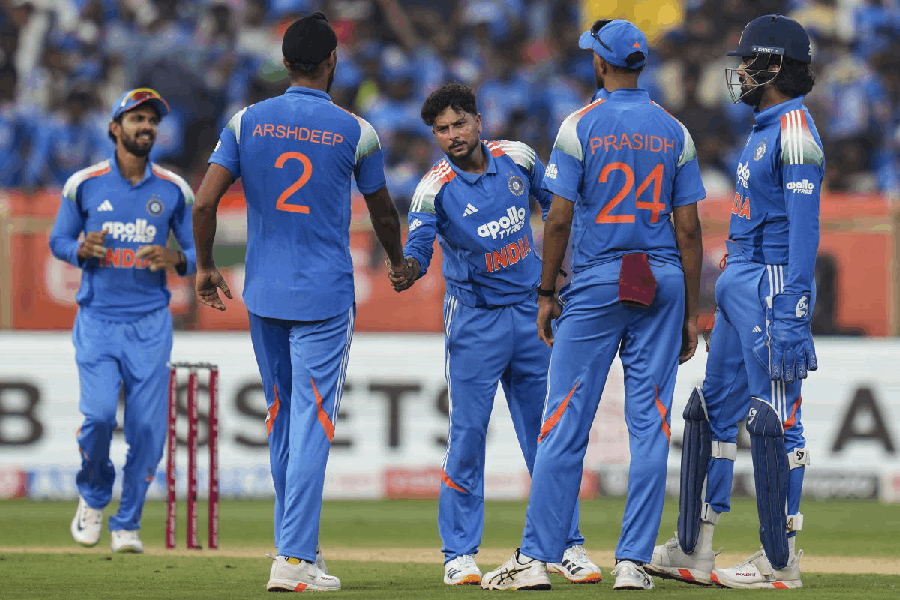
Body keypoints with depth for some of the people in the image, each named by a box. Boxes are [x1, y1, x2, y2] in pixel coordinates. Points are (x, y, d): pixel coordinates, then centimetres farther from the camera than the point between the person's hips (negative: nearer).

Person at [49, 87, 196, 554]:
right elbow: (58, 240, 10)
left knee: (148, 427, -5)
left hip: (150, 323, 1)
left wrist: (175, 260, -13)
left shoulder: (174, 190, 4)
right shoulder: (84, 184, 1)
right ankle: (93, 496, 13)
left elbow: (197, 253, 10)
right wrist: (81, 249, -13)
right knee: (99, 413, -17)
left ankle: (127, 524, 12)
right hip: (97, 319, -1)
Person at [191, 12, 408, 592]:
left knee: (282, 420, 16)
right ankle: (294, 559, -13)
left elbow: (205, 202, -6)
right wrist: (398, 262, 30)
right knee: (312, 424, -5)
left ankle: (297, 544, 24)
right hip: (325, 298, -3)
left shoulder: (248, 123, 0)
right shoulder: (356, 131, -4)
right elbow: (383, 212, 10)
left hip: (264, 295, 3)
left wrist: (205, 267, 9)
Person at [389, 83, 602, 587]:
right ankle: (460, 554, 2)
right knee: (468, 433, -5)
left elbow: (556, 203, 15)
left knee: (546, 431, 8)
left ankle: (566, 545, 16)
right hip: (474, 319, -3)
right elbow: (419, 243, -28)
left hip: (531, 312, 4)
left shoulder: (516, 158, -1)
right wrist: (408, 270, -49)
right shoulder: (436, 188, -13)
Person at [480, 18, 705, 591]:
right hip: (663, 283, 3)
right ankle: (634, 561, 0)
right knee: (650, 424, 3)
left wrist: (547, 293, 3)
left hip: (595, 285, -3)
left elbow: (560, 219, -7)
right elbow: (689, 229, 4)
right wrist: (691, 313, 9)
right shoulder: (675, 132, 6)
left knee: (566, 421, -1)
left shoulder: (580, 126, -4)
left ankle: (536, 558, -2)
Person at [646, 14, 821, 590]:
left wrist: (791, 314, -25)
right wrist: (727, 291, 22)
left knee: (775, 418, -7)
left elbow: (804, 227, -20)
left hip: (774, 283, -11)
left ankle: (781, 561, -4)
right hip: (739, 283, 11)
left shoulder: (795, 130, -14)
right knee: (714, 408, 12)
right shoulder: (764, 131, 17)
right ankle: (693, 549, 17)